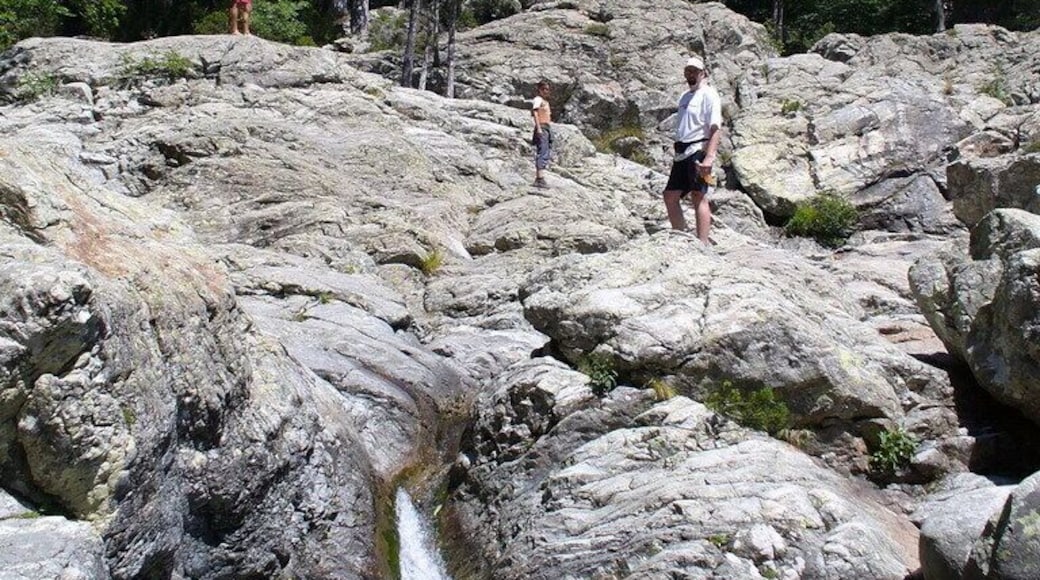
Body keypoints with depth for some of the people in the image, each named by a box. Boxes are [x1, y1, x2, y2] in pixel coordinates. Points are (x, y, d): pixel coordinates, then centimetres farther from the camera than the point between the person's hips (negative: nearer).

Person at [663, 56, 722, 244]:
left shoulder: (708, 94, -5)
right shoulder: (685, 97, 21)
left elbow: (716, 128, -15)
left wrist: (709, 157, -24)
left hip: (698, 150, -9)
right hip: (682, 153, 9)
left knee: (699, 197, -11)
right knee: (670, 195, 8)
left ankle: (703, 243, -12)